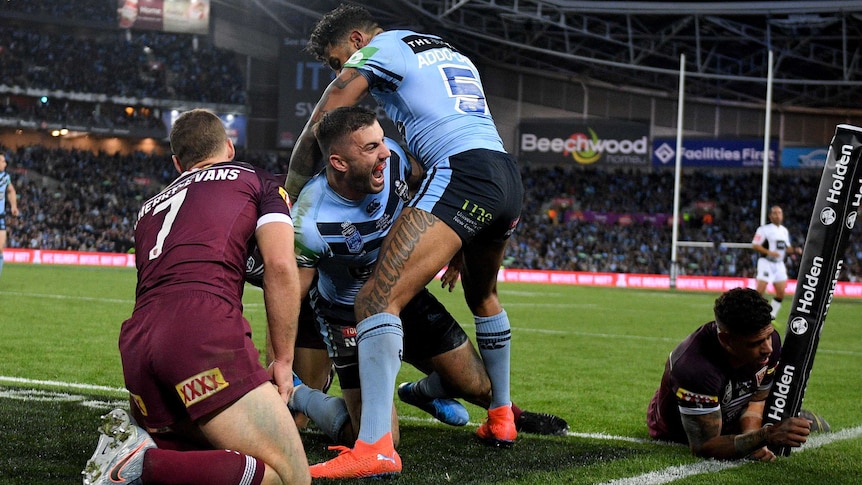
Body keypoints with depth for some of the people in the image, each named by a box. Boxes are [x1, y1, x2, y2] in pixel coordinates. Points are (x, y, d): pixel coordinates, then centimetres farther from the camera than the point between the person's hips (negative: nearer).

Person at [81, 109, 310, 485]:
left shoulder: (149, 208, 34)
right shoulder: (258, 181, 20)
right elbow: (280, 265, 5)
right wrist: (283, 361, 9)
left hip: (135, 342, 6)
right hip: (205, 327, -6)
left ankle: (132, 437, -7)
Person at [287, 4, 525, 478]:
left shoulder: (382, 47, 8)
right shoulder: (452, 52, 31)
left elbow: (317, 131, 6)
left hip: (460, 173, -9)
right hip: (510, 179, 9)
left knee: (378, 298, -17)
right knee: (482, 298, 33)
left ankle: (374, 444, -32)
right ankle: (501, 418, 39)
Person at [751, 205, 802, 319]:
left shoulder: (784, 231, 15)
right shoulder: (764, 229, -8)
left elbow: (787, 248, 22)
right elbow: (755, 245, -11)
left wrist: (795, 250, 2)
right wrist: (769, 252, -23)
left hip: (779, 264, 7)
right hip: (766, 262, -7)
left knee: (781, 293, 3)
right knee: (760, 290, -14)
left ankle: (771, 317, 15)